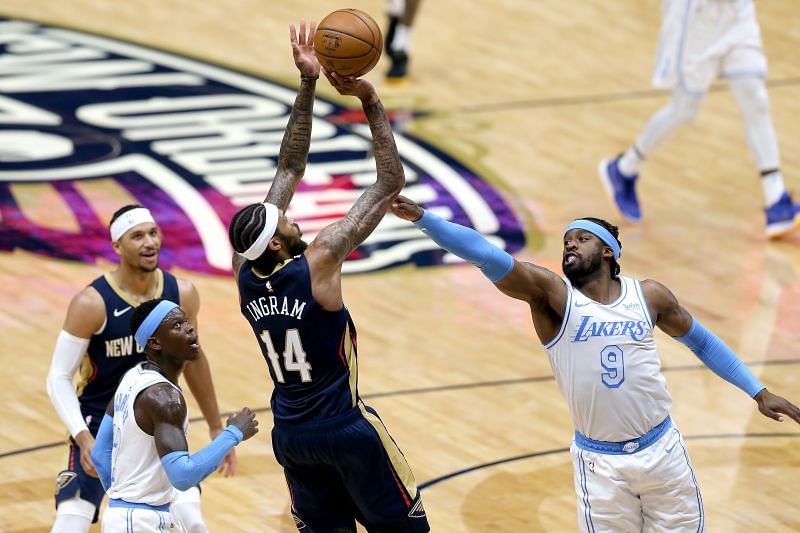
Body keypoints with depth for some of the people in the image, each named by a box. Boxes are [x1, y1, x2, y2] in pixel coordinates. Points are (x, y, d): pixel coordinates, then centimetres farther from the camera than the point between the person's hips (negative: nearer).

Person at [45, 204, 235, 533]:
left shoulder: (182, 295, -9)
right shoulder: (92, 304, -22)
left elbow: (193, 358, 9)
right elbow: (59, 378, -18)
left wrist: (216, 429, 14)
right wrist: (84, 439, -30)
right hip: (99, 423, -3)